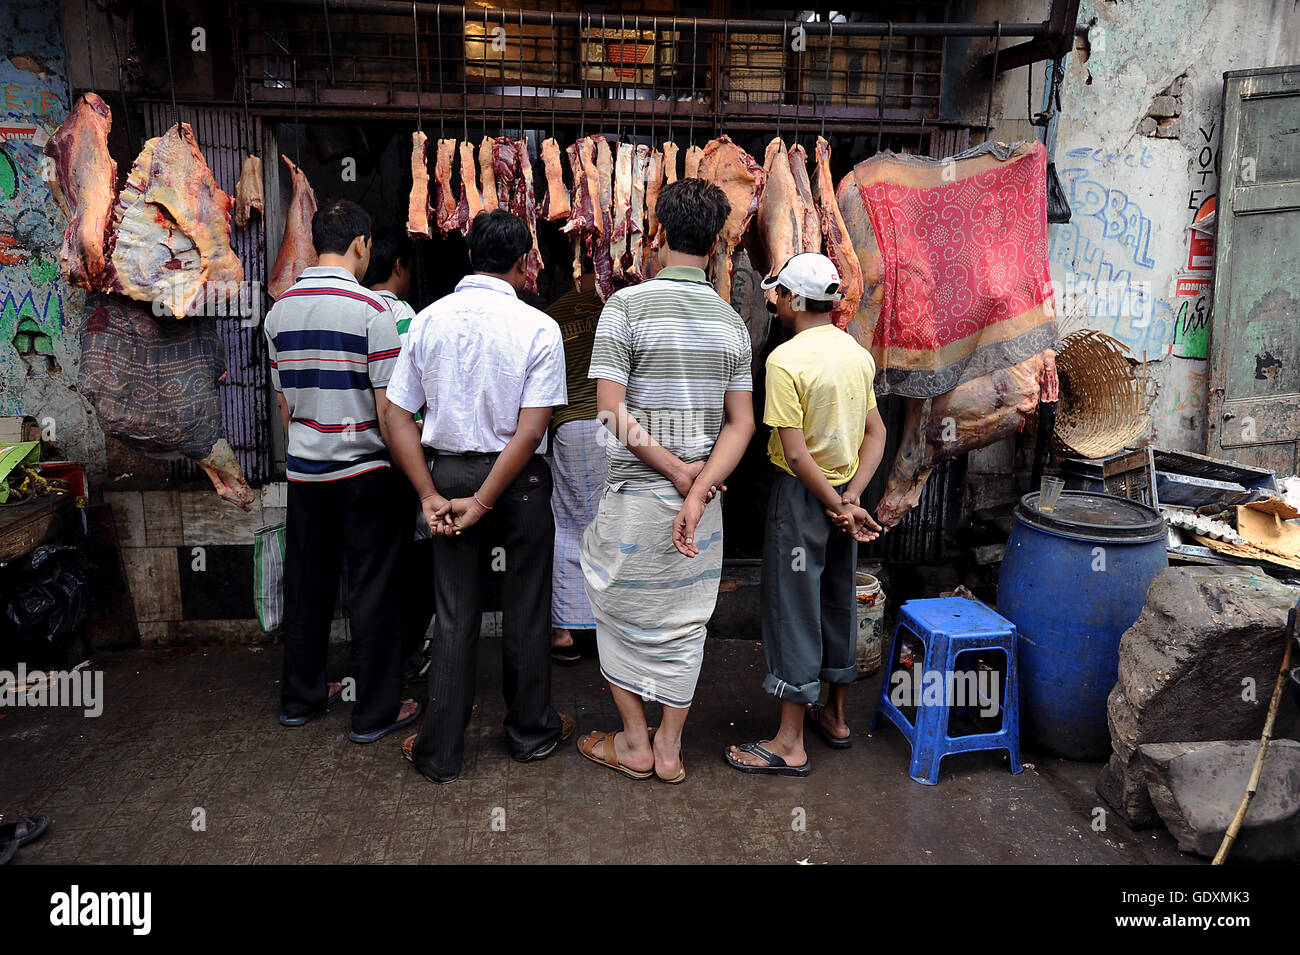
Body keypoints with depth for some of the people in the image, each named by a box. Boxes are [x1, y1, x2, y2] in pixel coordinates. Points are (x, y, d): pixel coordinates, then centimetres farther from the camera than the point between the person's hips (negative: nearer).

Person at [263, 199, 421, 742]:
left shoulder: (280, 311, 6)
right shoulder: (370, 309, -13)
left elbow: (282, 402, 13)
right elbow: (388, 408, -14)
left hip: (304, 471, 6)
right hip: (364, 470, -6)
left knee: (306, 583, 15)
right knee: (372, 590, 3)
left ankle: (300, 697, 29)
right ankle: (375, 712, 12)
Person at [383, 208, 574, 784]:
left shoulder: (428, 320, -1)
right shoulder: (538, 328, -11)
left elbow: (397, 417, -3)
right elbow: (530, 431, -18)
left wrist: (431, 495, -3)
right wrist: (483, 503, -13)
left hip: (448, 473, 3)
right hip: (518, 480, -3)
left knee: (454, 616, 12)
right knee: (524, 611, 13)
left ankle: (440, 752, 21)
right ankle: (531, 732, 30)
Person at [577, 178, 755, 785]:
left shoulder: (627, 305, -11)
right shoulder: (732, 323, 3)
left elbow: (611, 409, -17)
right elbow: (741, 423, -2)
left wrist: (676, 473, -12)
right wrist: (696, 491, -11)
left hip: (635, 494, -4)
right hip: (701, 495, 4)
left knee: (622, 610, 15)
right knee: (684, 621, 14)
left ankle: (634, 743, 26)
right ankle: (669, 750, 26)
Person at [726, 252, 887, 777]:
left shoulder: (785, 359, -19)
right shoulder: (857, 353, 4)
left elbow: (795, 454, -23)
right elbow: (876, 434, 4)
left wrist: (838, 507, -13)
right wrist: (851, 496, -5)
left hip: (803, 494, -7)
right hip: (843, 491, 7)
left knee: (792, 609, 1)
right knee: (838, 601, 18)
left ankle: (789, 744, 10)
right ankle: (834, 715, 34)